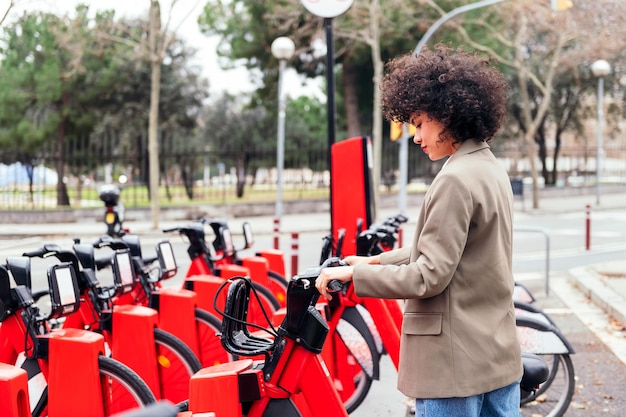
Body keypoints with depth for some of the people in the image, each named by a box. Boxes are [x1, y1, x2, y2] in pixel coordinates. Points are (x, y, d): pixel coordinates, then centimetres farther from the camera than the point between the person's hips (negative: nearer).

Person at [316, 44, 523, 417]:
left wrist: (354, 274, -11)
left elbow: (428, 276, -19)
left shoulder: (456, 180, -19)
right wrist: (378, 261, 15)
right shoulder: (491, 168, 11)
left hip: (457, 363, -9)